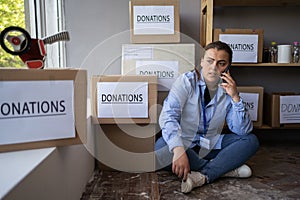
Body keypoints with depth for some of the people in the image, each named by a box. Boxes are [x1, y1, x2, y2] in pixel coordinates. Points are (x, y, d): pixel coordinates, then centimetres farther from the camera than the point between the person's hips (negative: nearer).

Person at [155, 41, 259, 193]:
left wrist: (235, 97, -19)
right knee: (160, 149, -34)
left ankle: (202, 176, -30)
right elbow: (168, 116, -26)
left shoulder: (228, 90, -1)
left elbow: (243, 131, -6)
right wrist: (179, 151, -41)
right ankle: (225, 167, -24)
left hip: (210, 146, 4)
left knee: (251, 140, -13)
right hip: (183, 142, -3)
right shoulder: (186, 81, -12)